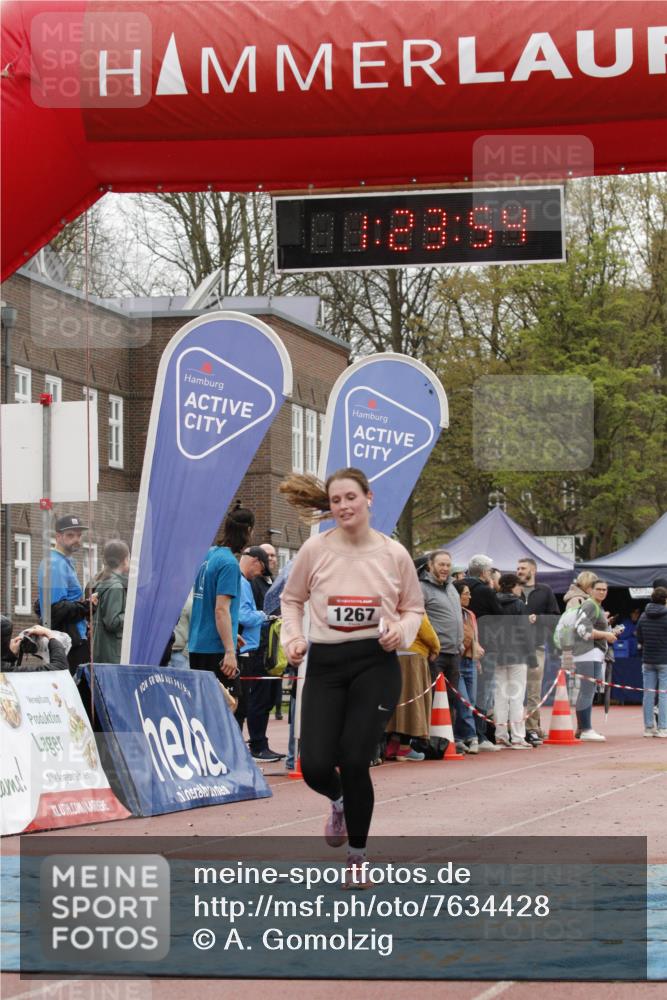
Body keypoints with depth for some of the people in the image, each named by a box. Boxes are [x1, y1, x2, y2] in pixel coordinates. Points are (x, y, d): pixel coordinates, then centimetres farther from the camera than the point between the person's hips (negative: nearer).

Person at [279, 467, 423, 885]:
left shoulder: (394, 554, -1)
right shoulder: (315, 549, -1)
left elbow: (414, 608, 11)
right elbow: (292, 598, 14)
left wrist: (401, 632, -10)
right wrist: (293, 637, -2)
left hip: (376, 664, -1)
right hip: (325, 663, 1)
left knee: (355, 760, -11)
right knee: (316, 767, -7)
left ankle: (358, 855, 10)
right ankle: (341, 801, 33)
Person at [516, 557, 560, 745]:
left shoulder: (544, 591, 10)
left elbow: (555, 616, 7)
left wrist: (537, 619, -7)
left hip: (536, 646, -1)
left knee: (534, 691, -1)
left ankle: (532, 727, 2)